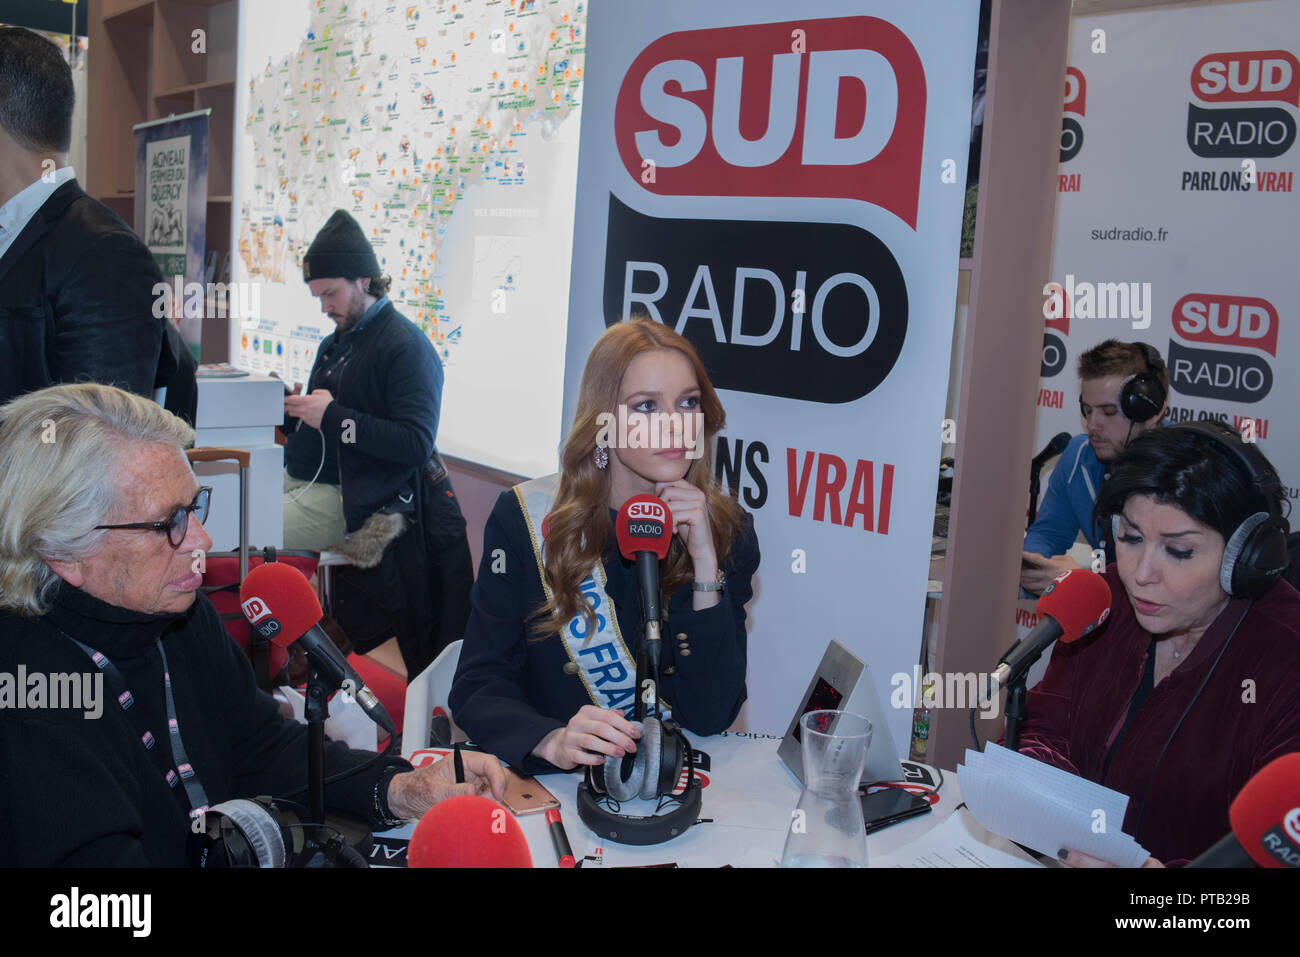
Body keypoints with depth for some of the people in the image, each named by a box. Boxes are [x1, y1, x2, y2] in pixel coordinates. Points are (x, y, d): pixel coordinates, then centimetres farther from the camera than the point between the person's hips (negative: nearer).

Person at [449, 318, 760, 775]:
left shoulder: (728, 530, -3)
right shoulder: (526, 518, -6)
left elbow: (711, 718, -9)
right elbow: (479, 686, -7)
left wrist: (705, 566, -19)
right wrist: (551, 741, -28)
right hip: (548, 787, -1)